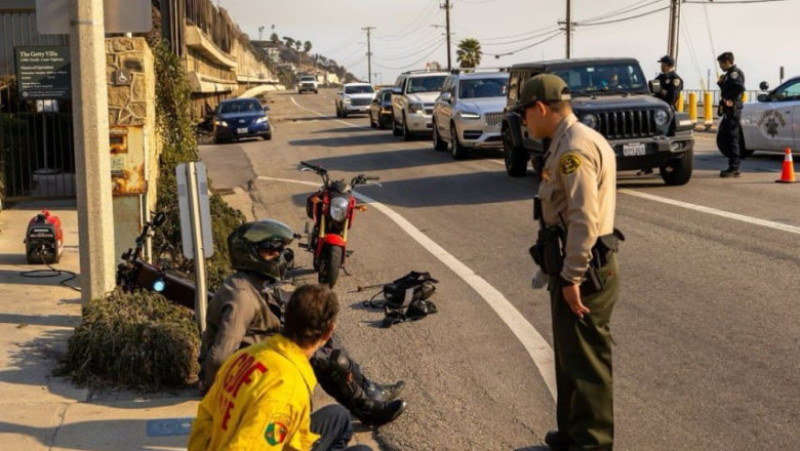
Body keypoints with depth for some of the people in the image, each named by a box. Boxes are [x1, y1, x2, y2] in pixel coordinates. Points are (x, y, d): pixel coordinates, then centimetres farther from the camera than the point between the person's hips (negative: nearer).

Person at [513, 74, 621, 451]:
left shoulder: (574, 147, -18)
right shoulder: (572, 141, 14)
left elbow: (584, 219, -24)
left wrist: (572, 278, -22)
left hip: (582, 273, -10)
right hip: (575, 268, 10)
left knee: (585, 362, -1)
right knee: (571, 355, 20)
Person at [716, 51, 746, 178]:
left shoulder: (735, 73, -11)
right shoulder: (729, 74, 21)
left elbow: (739, 87, -27)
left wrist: (730, 100, -20)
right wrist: (721, 83, 8)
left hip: (732, 110, -11)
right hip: (728, 111, 11)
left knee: (732, 138, -8)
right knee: (722, 139, 13)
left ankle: (734, 168, -4)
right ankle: (734, 166, 18)